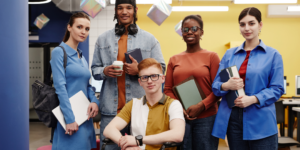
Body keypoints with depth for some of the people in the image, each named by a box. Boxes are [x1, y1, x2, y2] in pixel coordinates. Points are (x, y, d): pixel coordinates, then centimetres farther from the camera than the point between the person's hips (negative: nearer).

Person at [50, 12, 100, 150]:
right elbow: (60, 88, -15)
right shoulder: (59, 52, -7)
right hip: (69, 114, -7)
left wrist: (94, 101, -4)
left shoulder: (82, 57, 15)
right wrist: (70, 119, -19)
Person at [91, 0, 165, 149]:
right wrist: (104, 71, -11)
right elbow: (94, 69, 11)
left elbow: (160, 68, 4)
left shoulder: (149, 39, 6)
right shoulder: (103, 39, 10)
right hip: (110, 107, 1)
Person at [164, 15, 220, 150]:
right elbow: (168, 89, 9)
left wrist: (201, 106, -14)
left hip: (206, 117, -2)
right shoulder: (174, 60, 10)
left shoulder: (211, 56, 2)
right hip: (180, 117, 2)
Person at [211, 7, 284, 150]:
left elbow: (277, 89, -3)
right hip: (233, 119, 3)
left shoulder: (273, 55, 3)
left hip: (261, 122, -2)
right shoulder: (230, 54, 10)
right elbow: (215, 85, 8)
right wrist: (226, 86, -15)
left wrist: (254, 99, -18)